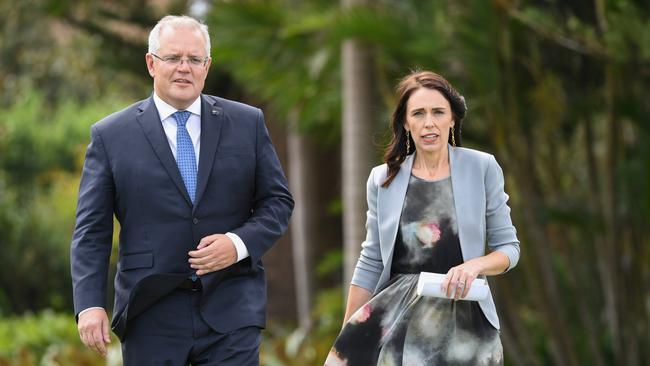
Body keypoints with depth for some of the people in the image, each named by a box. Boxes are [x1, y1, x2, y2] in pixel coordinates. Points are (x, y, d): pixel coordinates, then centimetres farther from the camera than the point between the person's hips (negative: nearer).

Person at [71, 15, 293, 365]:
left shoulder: (247, 123, 8)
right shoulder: (110, 135, 3)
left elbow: (278, 200, 10)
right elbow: (91, 231, 2)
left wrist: (240, 243, -10)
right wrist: (89, 304, -9)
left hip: (230, 310, 1)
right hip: (151, 316, -1)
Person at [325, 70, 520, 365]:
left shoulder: (482, 169, -2)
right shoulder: (383, 180, 4)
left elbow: (508, 248, 3)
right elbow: (371, 264, 9)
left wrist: (475, 265, -18)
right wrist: (347, 338, 7)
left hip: (463, 316, -1)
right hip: (397, 315, 2)